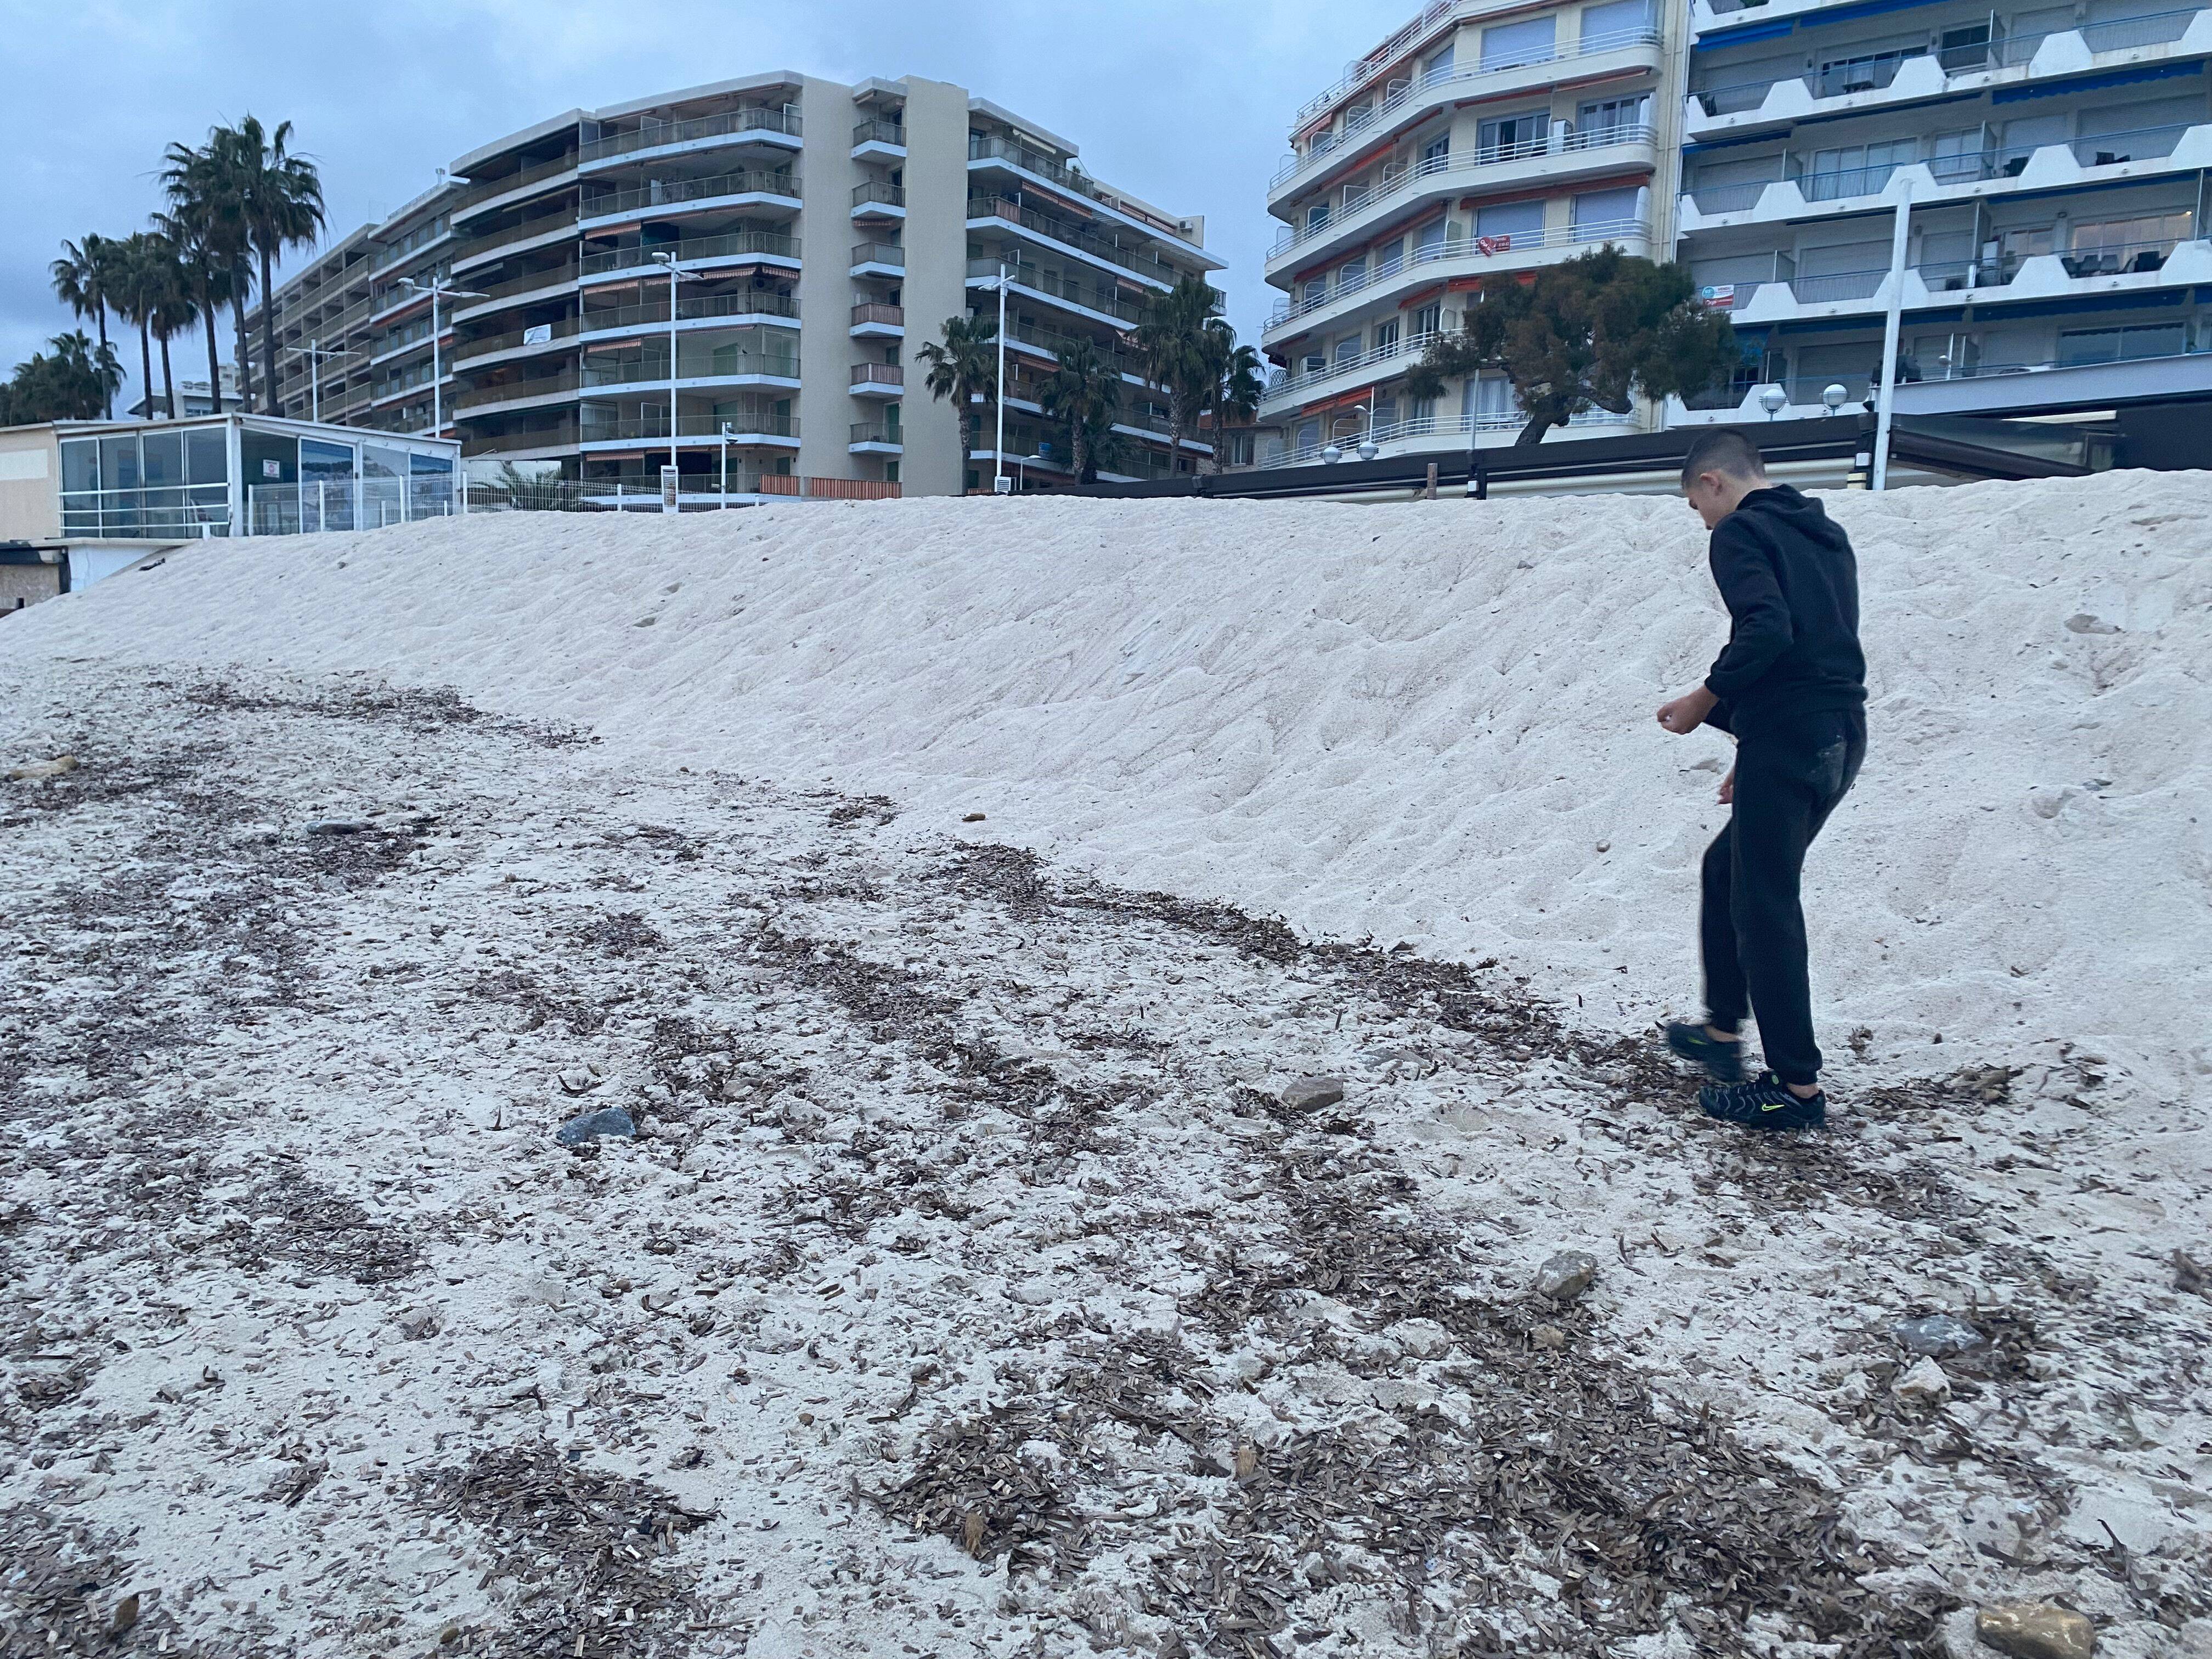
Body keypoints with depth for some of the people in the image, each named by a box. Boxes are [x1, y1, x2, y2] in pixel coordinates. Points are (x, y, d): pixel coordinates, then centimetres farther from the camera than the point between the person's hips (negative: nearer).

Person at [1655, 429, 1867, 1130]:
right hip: (1841, 737, 9)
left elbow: (1767, 630, -23)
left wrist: (1706, 699, -9)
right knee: (1727, 867, 22)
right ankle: (1723, 1030, 28)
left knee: (1764, 907, -2)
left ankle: (1797, 1087, 3)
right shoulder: (1826, 534, 20)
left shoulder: (1740, 532, -6)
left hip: (1786, 739, -9)